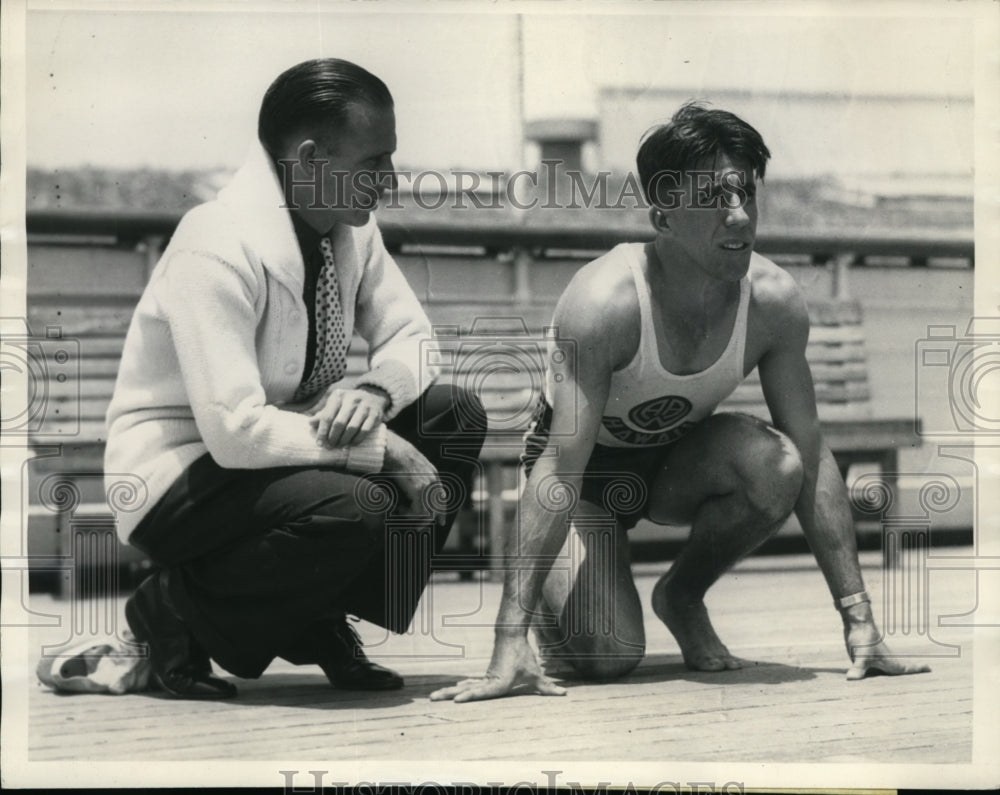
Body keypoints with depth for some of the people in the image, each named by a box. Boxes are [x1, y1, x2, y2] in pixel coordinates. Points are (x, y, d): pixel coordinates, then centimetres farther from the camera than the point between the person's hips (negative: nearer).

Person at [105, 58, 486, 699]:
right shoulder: (219, 250, -26)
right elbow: (234, 430, -32)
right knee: (358, 507, -33)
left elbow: (412, 338, 8)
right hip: (181, 473, -8)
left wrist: (373, 391, -17)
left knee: (456, 418, -7)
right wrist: (382, 450, -27)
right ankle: (176, 611, -7)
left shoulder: (349, 226, -2)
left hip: (281, 447, 8)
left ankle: (321, 621, 2)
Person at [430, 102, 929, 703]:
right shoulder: (604, 303, -35)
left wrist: (859, 620, -16)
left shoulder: (774, 302, -22)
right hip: (588, 471, -4)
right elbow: (559, 473, -36)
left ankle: (682, 596, 0)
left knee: (775, 464, -29)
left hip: (678, 460, 4)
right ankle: (544, 600, 16)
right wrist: (511, 644, -41)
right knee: (610, 656, -22)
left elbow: (813, 459, -14)